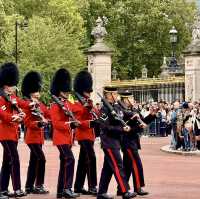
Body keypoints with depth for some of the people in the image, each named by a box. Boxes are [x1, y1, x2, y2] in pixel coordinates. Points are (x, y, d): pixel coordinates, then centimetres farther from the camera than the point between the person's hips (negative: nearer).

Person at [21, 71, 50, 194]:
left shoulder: (41, 105, 13)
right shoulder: (28, 105, -10)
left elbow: (49, 116, 16)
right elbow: (27, 123, -15)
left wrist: (45, 120, -5)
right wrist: (38, 124, -30)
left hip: (39, 137, 8)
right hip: (33, 137, -8)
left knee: (34, 161, 10)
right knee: (41, 159, -15)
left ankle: (29, 186, 16)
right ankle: (39, 186, -11)